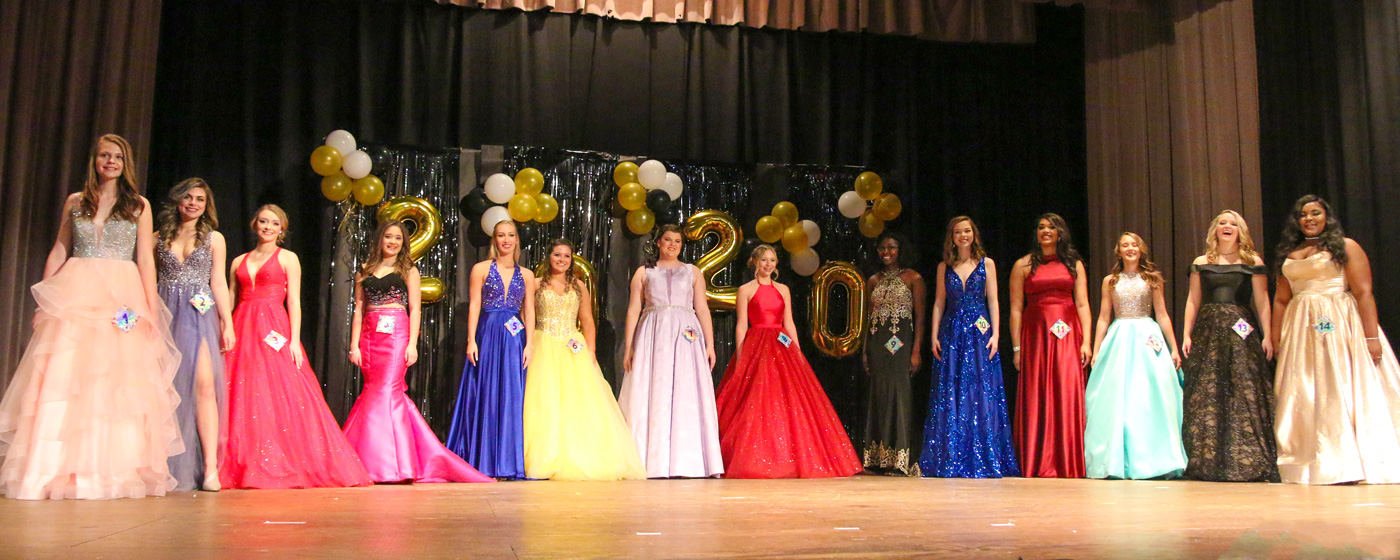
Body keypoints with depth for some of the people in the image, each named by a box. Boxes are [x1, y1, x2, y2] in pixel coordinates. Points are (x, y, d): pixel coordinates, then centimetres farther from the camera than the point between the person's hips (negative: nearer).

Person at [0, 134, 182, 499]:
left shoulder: (139, 206, 10)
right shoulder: (75, 202, 13)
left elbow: (146, 260, 5)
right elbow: (58, 253, 13)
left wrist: (151, 308, -4)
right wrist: (43, 302, 5)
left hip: (123, 297, -1)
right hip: (75, 296, 1)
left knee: (118, 381, -5)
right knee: (63, 378, -7)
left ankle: (114, 471, 0)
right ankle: (60, 470, -3)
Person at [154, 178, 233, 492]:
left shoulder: (214, 238, 12)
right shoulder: (159, 238, 13)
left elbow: (219, 282, 10)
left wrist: (227, 323, 3)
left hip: (199, 315, -1)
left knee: (203, 384, -14)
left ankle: (209, 469, -18)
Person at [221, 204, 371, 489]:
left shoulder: (287, 258, 8)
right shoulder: (239, 261, 17)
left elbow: (294, 302, 0)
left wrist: (295, 340, -10)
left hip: (274, 335, -3)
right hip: (243, 332, 3)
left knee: (282, 398, -10)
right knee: (242, 400, -3)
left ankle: (284, 467, -6)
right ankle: (242, 468, 1)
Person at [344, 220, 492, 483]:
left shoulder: (408, 271, 9)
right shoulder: (364, 272, 16)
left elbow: (415, 309, 2)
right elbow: (358, 310, 12)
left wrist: (412, 344, -8)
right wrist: (354, 345, 2)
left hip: (396, 334, -3)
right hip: (369, 335, 3)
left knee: (386, 391, -12)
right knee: (374, 391, 0)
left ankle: (386, 464, -8)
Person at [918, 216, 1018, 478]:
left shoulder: (987, 263, 7)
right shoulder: (944, 267, 12)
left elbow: (993, 301, 4)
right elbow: (939, 303, 11)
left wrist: (995, 334, -6)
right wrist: (934, 336, 2)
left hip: (979, 333, -2)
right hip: (951, 334, 2)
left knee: (982, 394, -5)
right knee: (950, 395, -1)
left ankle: (982, 461, 1)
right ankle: (952, 461, 4)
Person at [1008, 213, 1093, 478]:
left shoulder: (1074, 263, 13)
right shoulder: (1024, 265, 8)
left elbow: (1082, 304, 8)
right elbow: (1016, 309, 3)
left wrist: (1086, 342, -3)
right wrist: (1017, 347, -3)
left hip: (1068, 334, 1)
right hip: (1036, 334, -1)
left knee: (1068, 395, -5)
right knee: (1037, 399, -1)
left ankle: (1068, 466, 2)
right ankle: (1039, 466, 5)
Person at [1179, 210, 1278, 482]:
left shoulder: (1253, 263, 9)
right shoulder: (1201, 263, 13)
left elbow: (1262, 301, 4)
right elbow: (1193, 301, 11)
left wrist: (1267, 336, -4)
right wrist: (1186, 335, 2)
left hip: (1242, 334, -1)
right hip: (1208, 332, 1)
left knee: (1245, 394, -8)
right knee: (1206, 396, -3)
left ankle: (1248, 462, -5)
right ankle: (1209, 463, 0)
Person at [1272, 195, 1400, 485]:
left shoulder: (1345, 246, 1)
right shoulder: (1289, 254, 15)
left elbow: (1364, 293, -6)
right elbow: (1280, 300, 13)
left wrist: (1372, 337, -15)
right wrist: (1276, 341, 6)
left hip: (1340, 328, -5)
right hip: (1301, 334, 5)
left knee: (1345, 393, -5)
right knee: (1306, 400, 5)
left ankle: (1355, 467, 1)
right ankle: (1317, 467, 11)